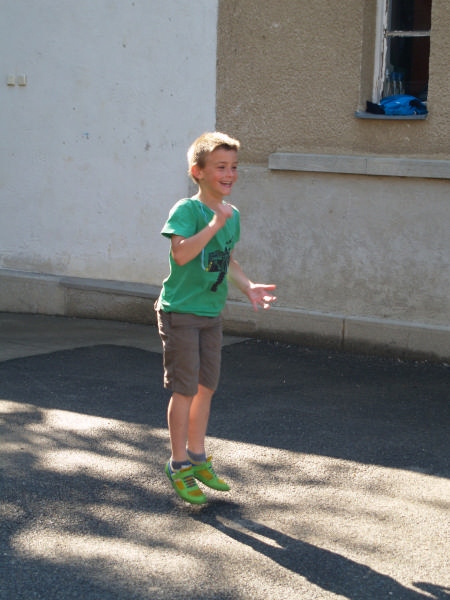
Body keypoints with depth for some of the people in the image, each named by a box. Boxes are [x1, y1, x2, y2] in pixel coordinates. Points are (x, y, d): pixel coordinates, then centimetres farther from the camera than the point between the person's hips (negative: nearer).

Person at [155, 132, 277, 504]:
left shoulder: (232, 215, 7)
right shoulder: (187, 209, -16)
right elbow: (181, 253, -31)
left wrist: (248, 287, 5)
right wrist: (214, 224, -30)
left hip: (212, 313, 7)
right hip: (181, 312, -7)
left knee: (206, 387, 14)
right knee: (185, 389, -2)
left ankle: (197, 457, 29)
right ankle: (179, 466, 12)